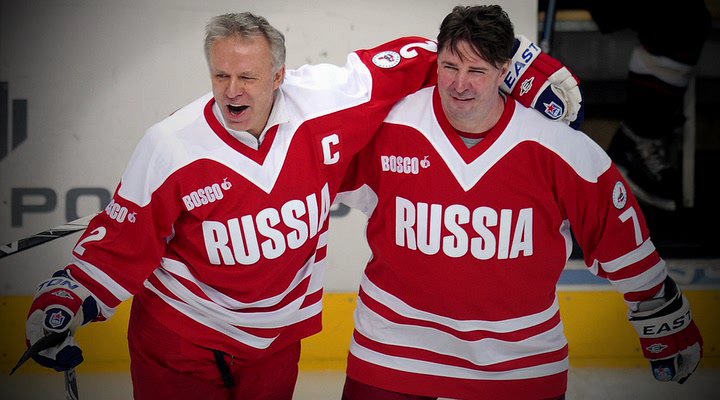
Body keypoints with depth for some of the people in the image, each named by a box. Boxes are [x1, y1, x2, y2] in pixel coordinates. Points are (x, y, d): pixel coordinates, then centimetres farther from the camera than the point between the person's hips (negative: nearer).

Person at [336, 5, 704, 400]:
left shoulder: (559, 148, -13)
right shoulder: (385, 127, -14)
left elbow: (625, 247, -2)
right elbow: (338, 183, 6)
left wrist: (666, 324, 5)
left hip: (521, 355, 1)